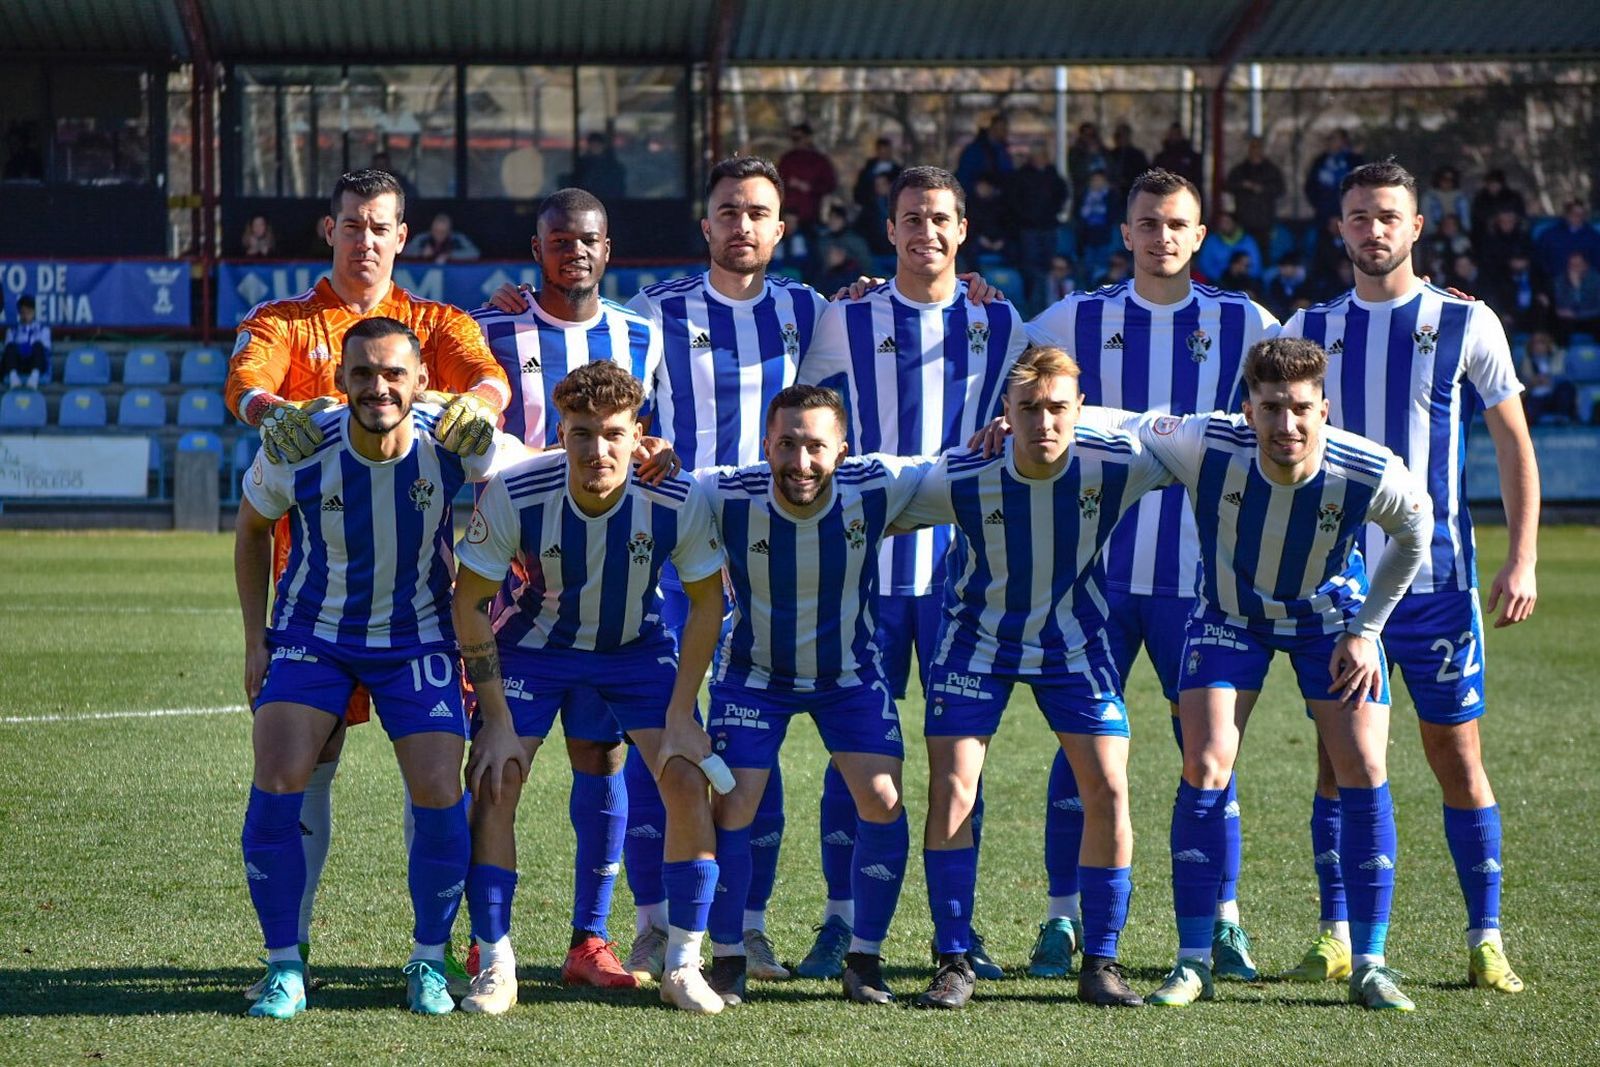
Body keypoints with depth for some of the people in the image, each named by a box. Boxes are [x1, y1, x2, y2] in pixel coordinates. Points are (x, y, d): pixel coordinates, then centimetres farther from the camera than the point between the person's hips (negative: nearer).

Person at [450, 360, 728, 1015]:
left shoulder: (677, 502, -27)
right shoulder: (513, 495, -29)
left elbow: (707, 602, -11)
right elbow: (469, 602, -16)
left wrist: (679, 714, -14)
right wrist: (496, 718, -18)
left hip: (636, 647, 1)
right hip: (533, 644, 0)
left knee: (688, 780, -14)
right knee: (492, 783, -15)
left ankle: (683, 967, -2)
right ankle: (495, 966, -2)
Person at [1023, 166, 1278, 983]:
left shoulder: (1241, 323, 5)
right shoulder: (1079, 319, 5)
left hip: (1198, 570, 0)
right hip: (1096, 568, 0)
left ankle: (1223, 922, 9)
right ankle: (1062, 921, 7)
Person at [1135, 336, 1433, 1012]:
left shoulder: (1369, 474, -30)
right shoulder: (1207, 448, -33)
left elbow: (1414, 532, -7)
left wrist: (1366, 631, -6)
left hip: (1329, 614, 0)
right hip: (1230, 614, 0)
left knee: (1363, 772, -8)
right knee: (1205, 769, -11)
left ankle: (1369, 966, 3)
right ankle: (1193, 963, 0)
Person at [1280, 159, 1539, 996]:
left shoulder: (1465, 324, 0)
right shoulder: (1308, 329, 8)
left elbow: (1514, 445, 2)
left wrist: (1522, 559, -4)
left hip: (1436, 576, -2)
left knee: (1456, 752, -1)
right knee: (1339, 754, 2)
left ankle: (1485, 938, 5)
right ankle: (1336, 935, 9)